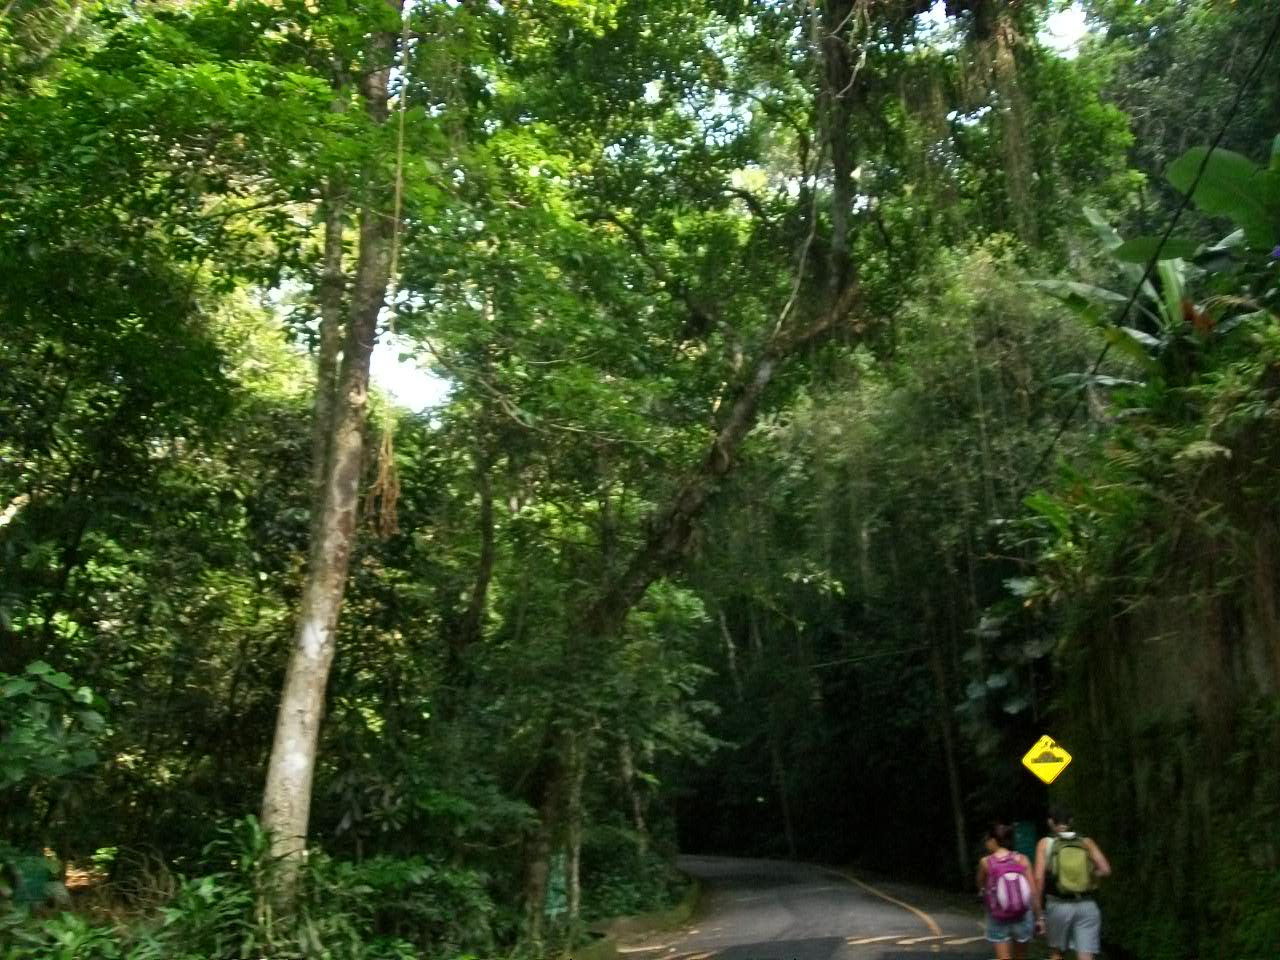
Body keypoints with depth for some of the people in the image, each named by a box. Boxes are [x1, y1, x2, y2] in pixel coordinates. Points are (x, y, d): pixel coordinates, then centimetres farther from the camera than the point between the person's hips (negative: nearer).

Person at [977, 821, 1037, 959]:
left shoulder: (986, 862, -6)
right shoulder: (1022, 859, -4)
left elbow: (981, 886, 10)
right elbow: (1033, 891, -6)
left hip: (998, 919, -2)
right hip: (1022, 917, 2)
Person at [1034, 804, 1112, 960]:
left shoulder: (1045, 843, 3)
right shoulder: (1086, 842, 8)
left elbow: (1039, 878, -6)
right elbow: (1105, 870, -5)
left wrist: (1039, 914, -3)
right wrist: (1088, 879, 14)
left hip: (1058, 905, -1)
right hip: (1086, 906, 1)